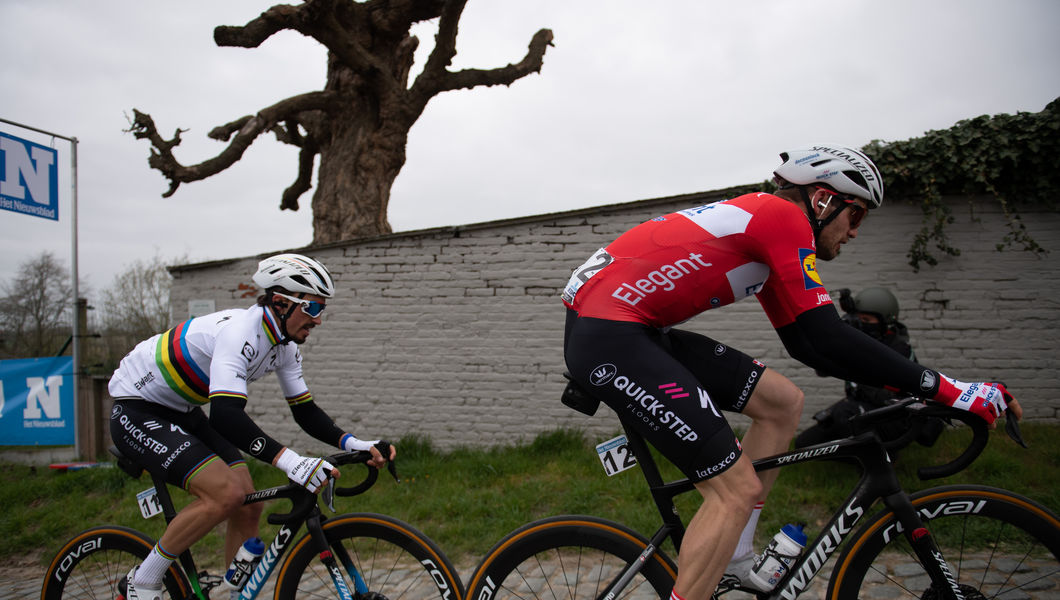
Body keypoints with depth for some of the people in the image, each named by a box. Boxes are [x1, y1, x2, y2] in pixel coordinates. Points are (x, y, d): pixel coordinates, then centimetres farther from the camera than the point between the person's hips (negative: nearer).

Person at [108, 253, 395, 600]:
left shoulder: (285, 344, -3)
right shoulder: (240, 331, -31)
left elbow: (304, 411, -1)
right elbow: (226, 415, -42)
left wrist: (352, 443, -18)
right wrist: (288, 460, -53)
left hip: (181, 414, 9)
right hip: (136, 412, -9)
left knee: (248, 507, -2)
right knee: (226, 493, -24)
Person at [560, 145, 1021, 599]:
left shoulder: (762, 226, 21)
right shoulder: (785, 218, -9)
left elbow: (806, 344, 24)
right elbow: (830, 339, -16)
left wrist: (899, 382, 19)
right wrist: (948, 391, -8)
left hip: (637, 330, 10)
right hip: (607, 337, -10)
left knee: (783, 401, 12)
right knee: (738, 487, -10)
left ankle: (733, 562, 20)